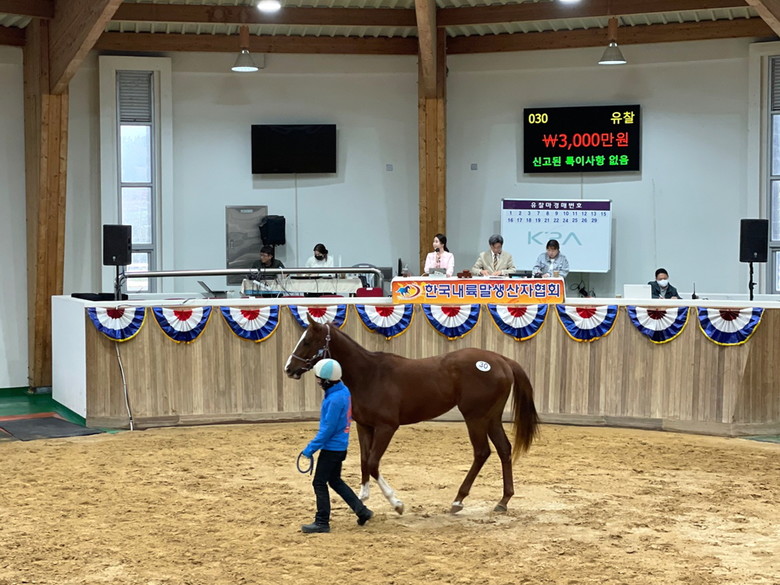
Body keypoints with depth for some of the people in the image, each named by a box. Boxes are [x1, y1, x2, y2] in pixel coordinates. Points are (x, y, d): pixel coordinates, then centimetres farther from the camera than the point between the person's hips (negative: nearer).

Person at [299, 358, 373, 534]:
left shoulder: (335, 399, -25)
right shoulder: (343, 391, 4)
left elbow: (327, 429, -23)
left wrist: (311, 448, -16)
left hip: (332, 448, -10)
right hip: (340, 446, 10)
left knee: (319, 483, 1)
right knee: (335, 480, 21)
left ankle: (322, 522, 8)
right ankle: (362, 511, 24)